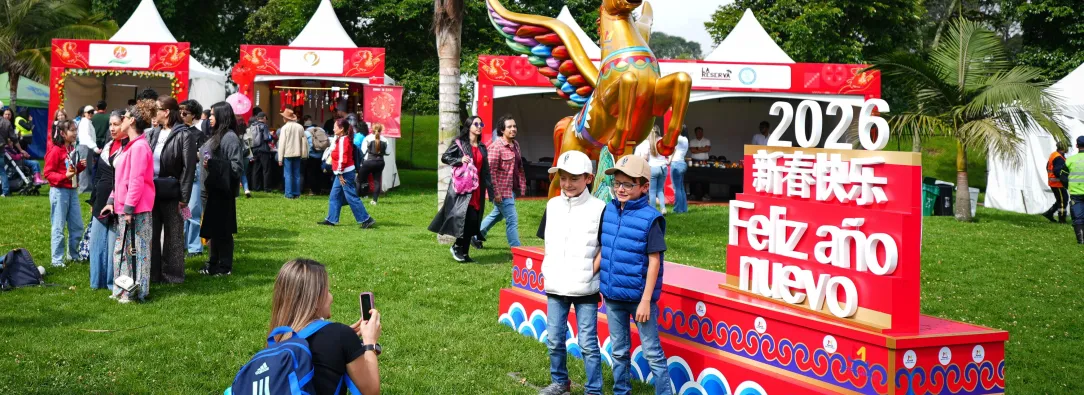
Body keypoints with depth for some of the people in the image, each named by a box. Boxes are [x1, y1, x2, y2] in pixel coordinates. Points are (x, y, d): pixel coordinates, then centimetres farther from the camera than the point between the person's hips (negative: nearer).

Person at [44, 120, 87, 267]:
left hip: (72, 191, 8)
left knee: (77, 226, 12)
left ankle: (74, 254, 27)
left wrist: (81, 165, 5)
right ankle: (57, 260, 6)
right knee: (59, 228, -1)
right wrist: (65, 176, -27)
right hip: (59, 191, -8)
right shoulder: (55, 151, -13)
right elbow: (48, 173, -14)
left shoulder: (72, 149, 11)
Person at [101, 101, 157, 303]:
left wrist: (129, 208, -20)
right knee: (122, 249, 15)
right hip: (123, 208, 10)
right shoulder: (130, 146, 16)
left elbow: (137, 180, -21)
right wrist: (113, 201, 17)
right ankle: (123, 290, 24)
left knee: (135, 249, -3)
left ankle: (135, 292, 4)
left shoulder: (139, 147, -16)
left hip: (135, 210, -10)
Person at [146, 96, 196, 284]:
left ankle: (172, 274, 14)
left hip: (171, 194, -6)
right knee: (151, 234, 11)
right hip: (152, 192, 6)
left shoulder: (183, 136, -9)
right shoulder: (153, 134, 11)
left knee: (173, 236, 5)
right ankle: (152, 273, 21)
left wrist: (184, 198, -15)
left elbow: (189, 168, -12)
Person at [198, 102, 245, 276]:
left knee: (222, 229, -2)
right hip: (211, 189, 9)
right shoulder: (216, 135, 15)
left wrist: (213, 163, -24)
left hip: (221, 190, -9)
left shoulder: (230, 137, -14)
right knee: (212, 228, 14)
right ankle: (213, 263, 22)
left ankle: (224, 267, 5)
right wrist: (203, 159, 11)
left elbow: (237, 166, -20)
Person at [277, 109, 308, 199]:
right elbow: (304, 141, 5)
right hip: (297, 153, 4)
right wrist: (304, 154, 11)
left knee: (288, 174, 1)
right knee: (297, 174, 10)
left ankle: (289, 194, -2)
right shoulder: (300, 127, 3)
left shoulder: (284, 128, -9)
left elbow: (282, 143, -8)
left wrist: (280, 158, -5)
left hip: (287, 154, -4)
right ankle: (297, 193, 11)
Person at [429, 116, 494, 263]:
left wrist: (491, 191, 13)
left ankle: (464, 253, 13)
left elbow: (486, 171, 17)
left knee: (473, 222, 4)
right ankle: (457, 247, -2)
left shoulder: (482, 148, 16)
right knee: (470, 217, -19)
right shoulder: (459, 143, -1)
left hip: (477, 189, 6)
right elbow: (444, 157, -1)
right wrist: (460, 160, -17)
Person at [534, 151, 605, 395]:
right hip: (556, 286, 5)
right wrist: (549, 270, 4)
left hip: (585, 289, -5)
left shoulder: (598, 208, -8)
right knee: (554, 339, 14)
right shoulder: (553, 206, 6)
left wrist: (590, 272, -12)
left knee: (588, 343, 0)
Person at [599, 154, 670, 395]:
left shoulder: (650, 219, -15)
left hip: (639, 297, -6)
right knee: (618, 350, 18)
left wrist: (646, 300, -15)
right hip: (613, 295, 6)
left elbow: (654, 262, -14)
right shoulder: (609, 211, 3)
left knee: (652, 353, 3)